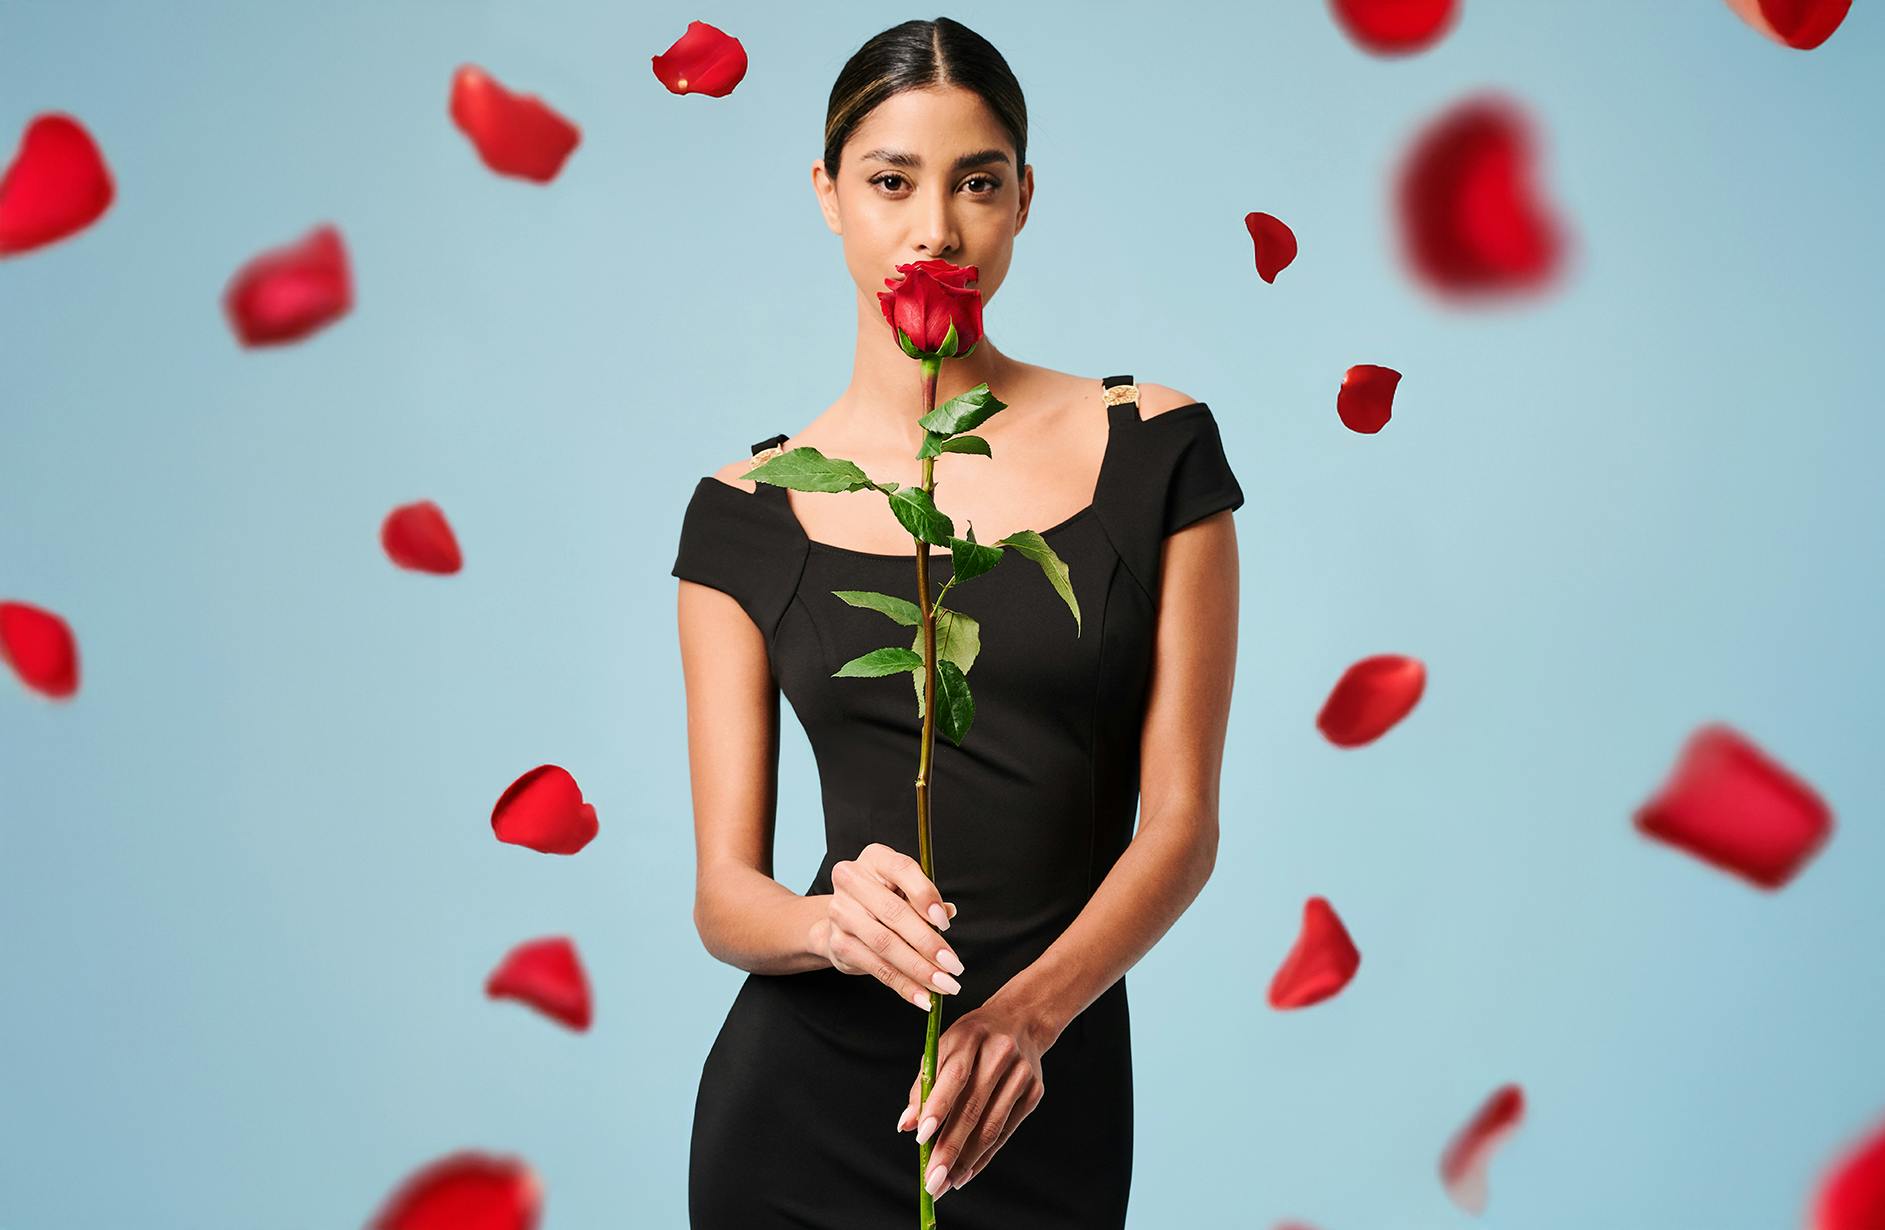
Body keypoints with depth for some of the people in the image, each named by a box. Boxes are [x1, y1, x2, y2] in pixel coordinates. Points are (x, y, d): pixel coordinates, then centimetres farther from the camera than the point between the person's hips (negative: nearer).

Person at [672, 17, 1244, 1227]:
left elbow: (1182, 821, -7)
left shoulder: (1153, 450, -2)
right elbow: (724, 891, -3)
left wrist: (1027, 1011, -22)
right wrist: (833, 923, -25)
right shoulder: (749, 514, 0)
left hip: (1049, 1105, -1)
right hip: (799, 1112, 1)